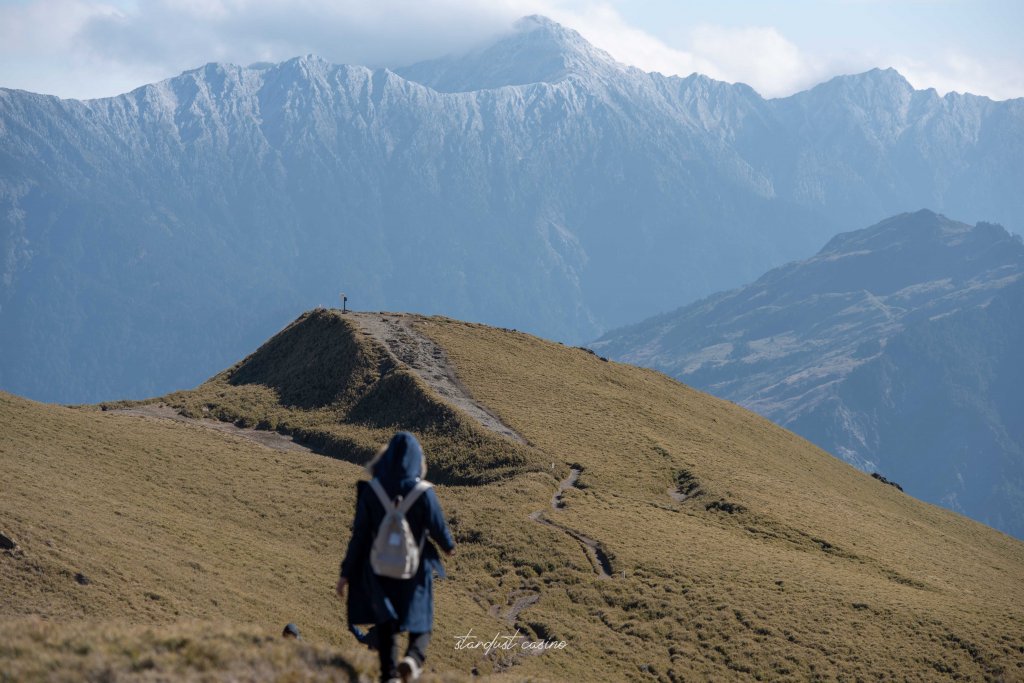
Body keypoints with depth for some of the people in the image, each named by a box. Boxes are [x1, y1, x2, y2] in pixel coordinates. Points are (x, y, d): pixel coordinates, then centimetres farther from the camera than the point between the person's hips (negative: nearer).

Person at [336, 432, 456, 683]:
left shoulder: (371, 491, -10)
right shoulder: (423, 493, -15)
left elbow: (359, 534, -8)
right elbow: (439, 528, -8)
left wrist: (346, 573, -1)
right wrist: (449, 546, 16)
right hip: (415, 568, -1)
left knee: (385, 624, 19)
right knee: (420, 624, 15)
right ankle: (413, 658, -14)